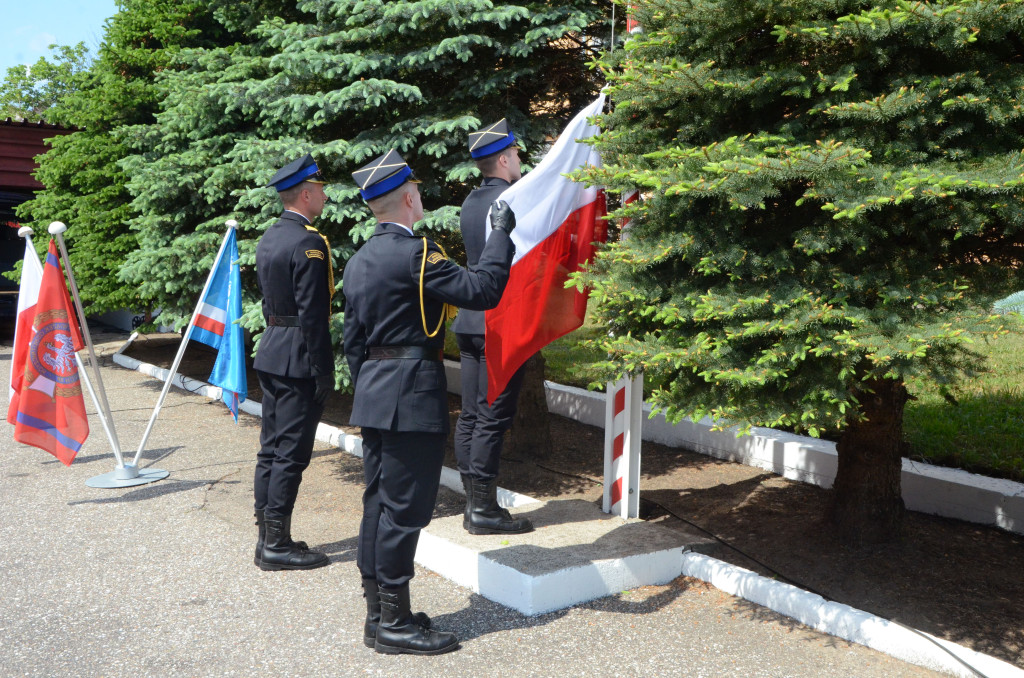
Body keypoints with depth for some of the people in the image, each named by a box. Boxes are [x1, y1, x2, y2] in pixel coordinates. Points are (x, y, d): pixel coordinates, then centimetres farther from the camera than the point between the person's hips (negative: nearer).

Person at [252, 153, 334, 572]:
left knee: (271, 448, 13)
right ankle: (276, 545, 4)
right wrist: (324, 372, -16)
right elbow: (312, 315, -19)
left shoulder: (269, 238, 13)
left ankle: (267, 535, 22)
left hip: (272, 353, 9)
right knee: (291, 451, -3)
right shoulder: (309, 243, -16)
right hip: (298, 359, -9)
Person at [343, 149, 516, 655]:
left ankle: (378, 611, 23)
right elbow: (482, 289, -18)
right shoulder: (415, 253, -15)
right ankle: (394, 623, 6)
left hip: (373, 397, 9)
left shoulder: (359, 261, 13)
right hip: (412, 397, -9)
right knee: (404, 507, -3)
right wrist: (501, 233, -7)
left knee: (379, 503, 13)